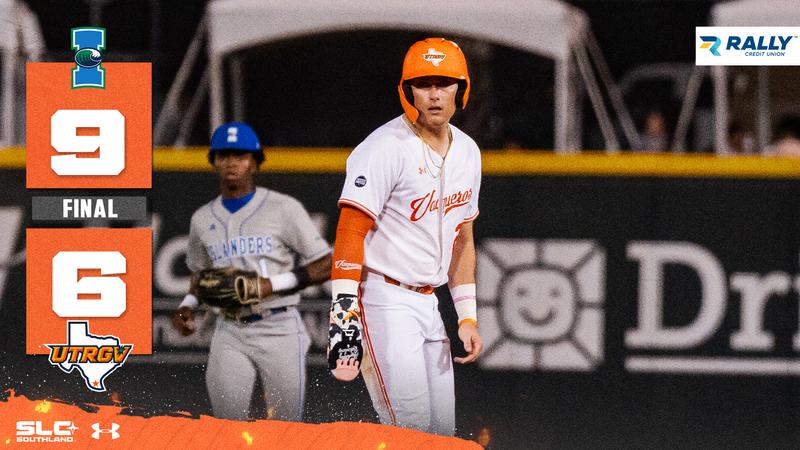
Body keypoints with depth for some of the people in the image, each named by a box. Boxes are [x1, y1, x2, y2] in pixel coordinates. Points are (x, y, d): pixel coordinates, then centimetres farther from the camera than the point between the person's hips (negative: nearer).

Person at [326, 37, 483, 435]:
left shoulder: (467, 153, 10)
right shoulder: (386, 149, -15)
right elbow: (350, 235, -20)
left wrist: (467, 317, 15)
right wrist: (344, 319, -27)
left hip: (428, 302, 8)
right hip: (383, 300, -8)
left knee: (442, 431, 6)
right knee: (411, 430, -16)